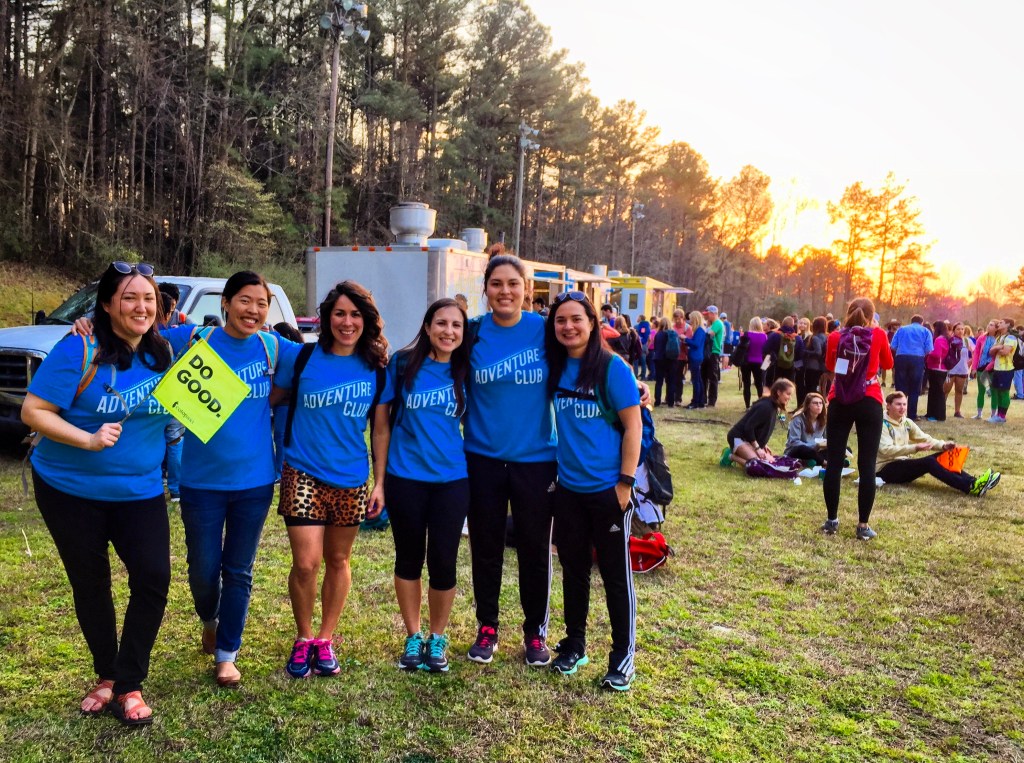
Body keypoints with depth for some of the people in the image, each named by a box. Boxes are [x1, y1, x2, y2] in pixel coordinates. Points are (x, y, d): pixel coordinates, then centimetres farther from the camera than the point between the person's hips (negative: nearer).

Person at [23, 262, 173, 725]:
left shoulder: (163, 352, -2)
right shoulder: (79, 350, -16)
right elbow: (33, 412, -17)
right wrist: (88, 439, -28)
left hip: (140, 491, 3)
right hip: (70, 491, -3)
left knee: (153, 579, -7)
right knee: (91, 586, 11)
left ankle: (128, 684, 11)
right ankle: (106, 676, 33)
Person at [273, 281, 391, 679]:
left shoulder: (376, 369, 1)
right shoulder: (302, 357, -4)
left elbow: (381, 429, 6)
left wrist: (380, 482, 3)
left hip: (352, 479, 2)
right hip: (303, 474, -2)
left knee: (338, 561, 13)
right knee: (306, 564, -6)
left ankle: (325, 640, 30)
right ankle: (303, 638, 19)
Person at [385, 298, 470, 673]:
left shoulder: (465, 372, -1)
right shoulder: (403, 363, -4)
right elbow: (384, 416, 3)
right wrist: (379, 477, 2)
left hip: (452, 480, 0)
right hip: (405, 479, 0)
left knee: (443, 563, 4)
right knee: (409, 559, 12)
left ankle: (437, 639, 27)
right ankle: (413, 637, 31)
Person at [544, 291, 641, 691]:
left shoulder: (612, 368, -11)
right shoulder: (554, 368, 2)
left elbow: (633, 427, -10)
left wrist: (625, 482, -13)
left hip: (607, 489, -4)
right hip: (568, 488, 5)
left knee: (615, 572, 6)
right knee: (573, 568, 16)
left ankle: (623, 656, 20)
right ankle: (574, 644, 32)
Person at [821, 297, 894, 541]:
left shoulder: (835, 337, -1)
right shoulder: (878, 335, -4)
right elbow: (888, 364, 13)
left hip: (839, 403, 1)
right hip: (869, 404, -1)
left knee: (834, 463, 7)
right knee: (867, 465, 3)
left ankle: (831, 520, 11)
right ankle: (863, 525, 4)